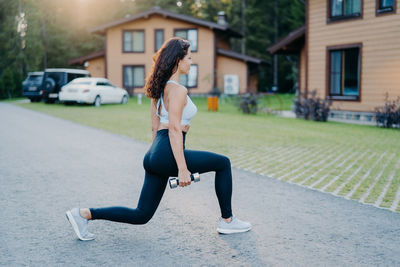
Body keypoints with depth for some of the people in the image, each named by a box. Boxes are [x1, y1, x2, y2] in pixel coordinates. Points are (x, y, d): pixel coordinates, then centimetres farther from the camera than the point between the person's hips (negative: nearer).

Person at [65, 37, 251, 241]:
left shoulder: (159, 88, 17)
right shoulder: (177, 90, -11)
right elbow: (174, 129, -18)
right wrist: (182, 168, -20)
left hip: (154, 155, 9)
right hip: (168, 155, -9)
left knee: (141, 215, 13)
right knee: (223, 163, 10)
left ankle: (84, 214, 9)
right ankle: (227, 221, 17)